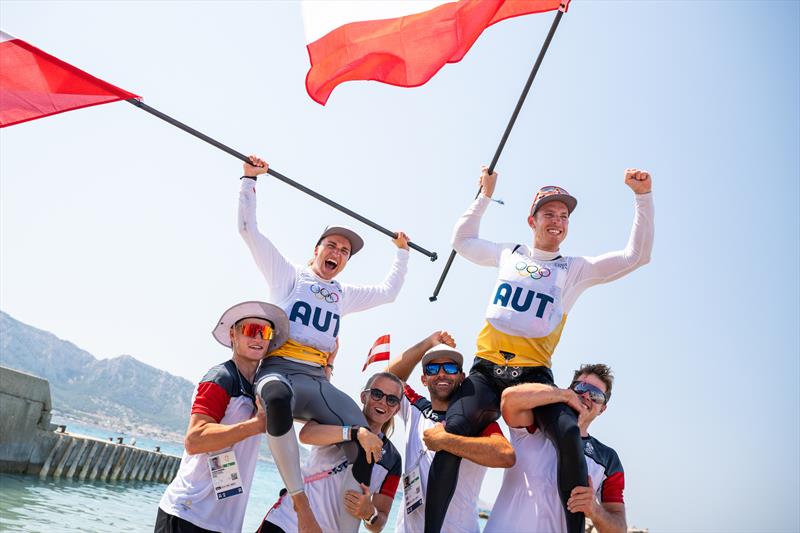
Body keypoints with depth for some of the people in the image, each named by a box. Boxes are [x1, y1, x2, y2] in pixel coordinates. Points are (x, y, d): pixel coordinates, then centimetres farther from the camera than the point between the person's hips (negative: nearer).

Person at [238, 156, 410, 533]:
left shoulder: (343, 295, 28)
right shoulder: (288, 275, 14)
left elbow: (388, 292, 38)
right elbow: (248, 229, 9)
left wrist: (402, 252, 40)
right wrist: (249, 178, 10)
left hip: (318, 381, 4)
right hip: (279, 370, -4)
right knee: (278, 397, -44)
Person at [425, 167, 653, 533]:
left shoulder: (576, 269, 13)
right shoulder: (509, 255, 20)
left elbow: (637, 256, 7)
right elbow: (462, 240, 32)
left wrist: (643, 197, 1)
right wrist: (485, 195, 30)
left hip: (533, 374, -1)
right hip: (486, 370, 1)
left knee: (569, 433, -29)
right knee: (452, 431, -24)